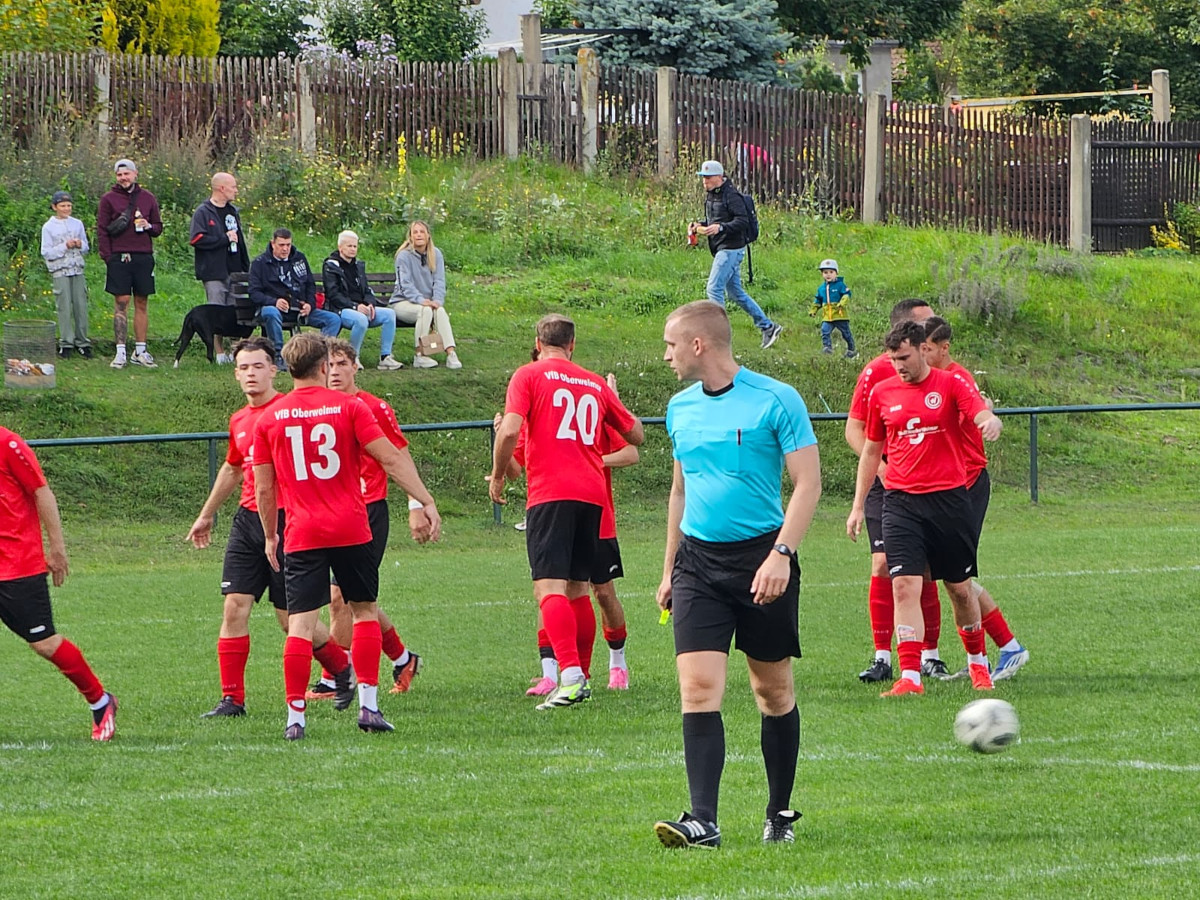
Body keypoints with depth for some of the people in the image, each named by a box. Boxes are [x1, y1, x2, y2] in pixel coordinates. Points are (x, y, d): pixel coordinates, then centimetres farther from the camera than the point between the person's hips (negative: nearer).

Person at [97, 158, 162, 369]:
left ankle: (140, 351, 11)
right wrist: (107, 257, -8)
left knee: (142, 304, 6)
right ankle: (121, 352, -4)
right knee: (121, 302, -4)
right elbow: (101, 230, 2)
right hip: (119, 257, -3)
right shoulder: (109, 199, 3)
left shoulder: (147, 198, 12)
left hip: (144, 256, 3)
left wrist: (148, 226, -6)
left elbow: (158, 227, 17)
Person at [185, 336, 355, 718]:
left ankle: (342, 669, 24)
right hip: (247, 520, 6)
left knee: (292, 618, -2)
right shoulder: (239, 421, 14)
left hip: (287, 519, -6)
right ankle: (232, 699, -1)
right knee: (235, 607, -3)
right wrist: (207, 515, 40)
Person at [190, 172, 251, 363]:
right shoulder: (203, 212, -5)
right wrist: (225, 239, -13)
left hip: (234, 272, 7)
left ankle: (230, 350, 9)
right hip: (214, 273, -7)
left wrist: (246, 269, 16)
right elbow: (198, 240, -17)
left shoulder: (233, 212, 18)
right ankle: (219, 352, -4)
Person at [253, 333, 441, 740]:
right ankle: (368, 704, 9)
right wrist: (425, 501, -2)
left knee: (300, 623, -2)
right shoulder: (348, 407, -1)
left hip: (302, 535, 1)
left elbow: (264, 487, 7)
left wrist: (270, 535, 19)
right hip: (351, 530, -1)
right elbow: (391, 459, -6)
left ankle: (295, 717, -7)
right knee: (364, 610, 15)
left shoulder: (269, 419, 3)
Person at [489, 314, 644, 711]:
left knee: (549, 588, -13)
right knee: (577, 589, 17)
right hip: (591, 495, 6)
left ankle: (571, 677, -29)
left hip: (550, 493, -5)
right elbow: (635, 434, 24)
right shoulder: (596, 385, 16)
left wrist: (498, 475, 2)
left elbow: (510, 429, -13)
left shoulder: (529, 376, 1)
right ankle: (581, 677, 22)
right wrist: (613, 399, 42)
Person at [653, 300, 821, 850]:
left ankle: (780, 814, 21)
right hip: (698, 561, 4)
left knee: (774, 691, 6)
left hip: (761, 557, -4)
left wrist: (781, 553, -20)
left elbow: (808, 484, -9)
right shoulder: (680, 408, 11)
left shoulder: (776, 400, -7)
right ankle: (702, 821, -17)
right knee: (698, 687, -11)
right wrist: (670, 568, 20)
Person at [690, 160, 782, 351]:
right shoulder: (710, 195, 14)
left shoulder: (731, 196, -15)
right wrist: (699, 225, 5)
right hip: (721, 249, 10)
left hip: (731, 249, -10)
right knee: (735, 292, 14)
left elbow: (743, 221, -21)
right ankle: (767, 326, 21)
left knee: (714, 289, -14)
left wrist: (721, 227, -32)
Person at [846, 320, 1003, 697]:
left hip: (948, 499, -1)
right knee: (905, 585, -13)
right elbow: (871, 451, 17)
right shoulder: (882, 393, 8)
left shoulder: (951, 385, -1)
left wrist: (991, 422, -40)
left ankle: (978, 663, 30)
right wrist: (858, 506, 15)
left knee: (960, 588, 8)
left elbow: (985, 417, -15)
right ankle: (909, 677, -16)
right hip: (901, 502, 1)